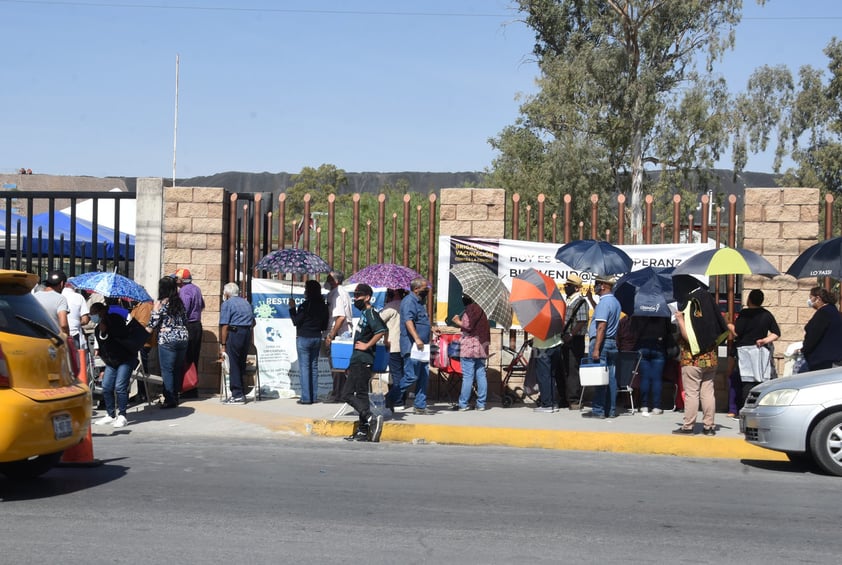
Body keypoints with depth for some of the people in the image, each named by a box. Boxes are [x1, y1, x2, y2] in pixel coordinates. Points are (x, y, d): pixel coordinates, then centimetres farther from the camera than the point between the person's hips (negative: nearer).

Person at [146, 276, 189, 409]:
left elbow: (152, 325, -7)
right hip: (183, 339, 6)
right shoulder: (179, 302, 9)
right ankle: (175, 396, 19)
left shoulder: (160, 303, -6)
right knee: (177, 369, 12)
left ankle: (170, 399, -2)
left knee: (167, 370, 0)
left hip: (167, 340, -6)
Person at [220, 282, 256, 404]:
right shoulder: (246, 303, 18)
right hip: (248, 333, 7)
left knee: (233, 365, -2)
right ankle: (241, 393, 17)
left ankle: (237, 395, -4)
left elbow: (224, 326, -9)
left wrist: (222, 345, -8)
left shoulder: (227, 304, -3)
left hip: (235, 333, -7)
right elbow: (253, 322, 20)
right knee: (241, 364, 14)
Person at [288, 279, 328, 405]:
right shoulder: (323, 306, 6)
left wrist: (292, 308, -3)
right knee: (314, 367, 12)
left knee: (304, 367, -3)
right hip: (317, 338, 7)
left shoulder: (305, 305, -16)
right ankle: (313, 396, 14)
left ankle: (306, 397, -5)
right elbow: (325, 325, 11)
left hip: (304, 338, -7)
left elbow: (296, 321, -10)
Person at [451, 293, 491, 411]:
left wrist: (457, 321, 3)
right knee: (481, 374, 7)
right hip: (482, 345, 7)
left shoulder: (470, 309, -8)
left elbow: (468, 326, -12)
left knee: (467, 376, -6)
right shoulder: (481, 309, 14)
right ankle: (481, 404, 8)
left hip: (469, 345, -7)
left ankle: (463, 404, -4)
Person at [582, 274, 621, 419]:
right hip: (613, 342, 9)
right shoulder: (615, 302, 15)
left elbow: (601, 327, -21)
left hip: (601, 342, -9)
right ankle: (610, 410, 11)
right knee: (611, 377, 8)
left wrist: (596, 349, -23)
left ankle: (598, 410, -5)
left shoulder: (604, 302, -14)